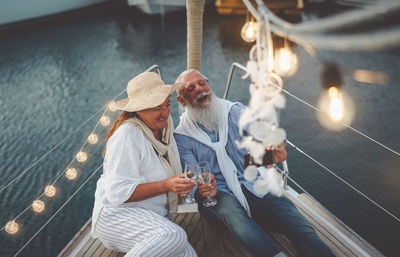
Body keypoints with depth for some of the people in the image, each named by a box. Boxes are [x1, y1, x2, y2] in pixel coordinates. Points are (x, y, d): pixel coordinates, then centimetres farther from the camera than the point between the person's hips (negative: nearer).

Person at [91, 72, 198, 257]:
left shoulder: (164, 128, 6)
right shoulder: (127, 135, -19)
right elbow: (118, 193, -23)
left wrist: (183, 183, -1)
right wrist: (166, 186, -29)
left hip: (154, 217, 7)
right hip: (116, 214, -7)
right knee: (174, 236, -32)